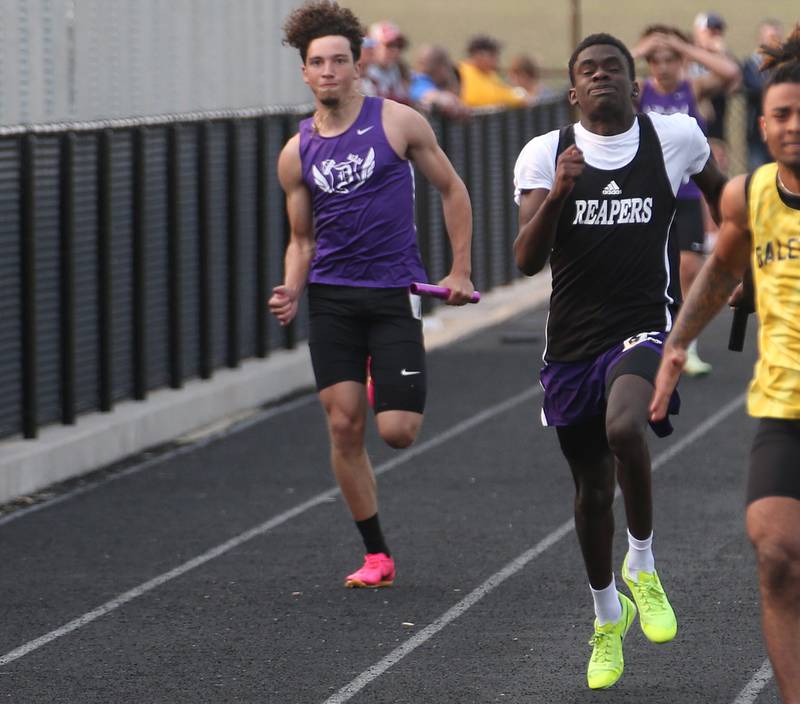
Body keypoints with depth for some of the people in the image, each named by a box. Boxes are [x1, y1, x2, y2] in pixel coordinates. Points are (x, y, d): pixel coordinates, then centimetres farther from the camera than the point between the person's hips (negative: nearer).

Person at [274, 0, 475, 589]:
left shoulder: (398, 123, -3)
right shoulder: (297, 154, 5)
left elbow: (452, 190, 7)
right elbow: (302, 238, 14)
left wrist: (460, 271, 3)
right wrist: (291, 293, -5)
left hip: (394, 294, -2)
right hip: (331, 298, 3)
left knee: (397, 432, -8)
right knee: (344, 426, -5)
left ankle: (405, 393, 32)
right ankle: (377, 555, 8)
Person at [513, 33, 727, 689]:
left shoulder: (675, 137, -2)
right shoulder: (545, 154, -3)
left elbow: (717, 187, 21)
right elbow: (527, 259, -10)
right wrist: (557, 194, -26)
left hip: (646, 328, -2)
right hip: (573, 340, 2)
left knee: (624, 427, -33)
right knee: (592, 491, 13)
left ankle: (643, 564, -9)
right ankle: (608, 618, 36)